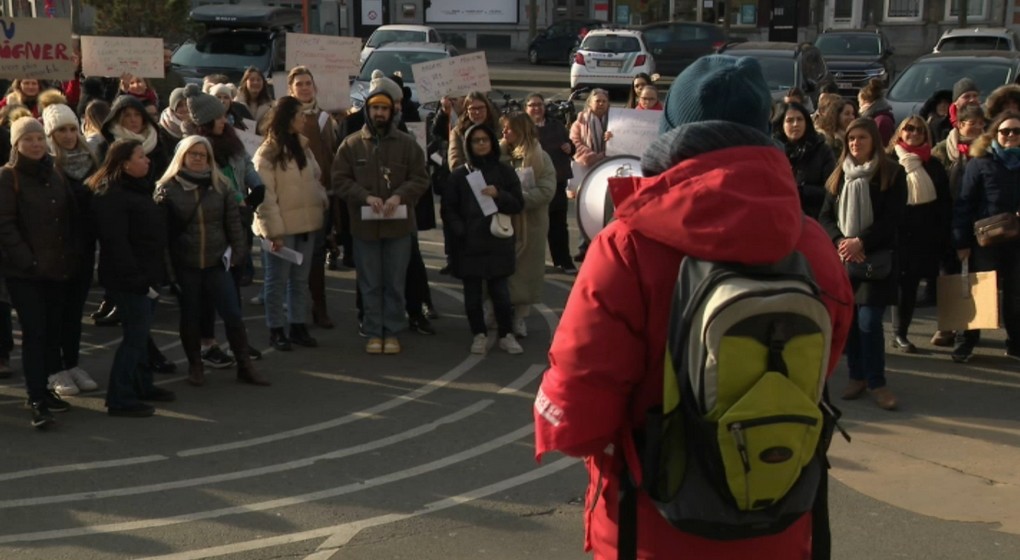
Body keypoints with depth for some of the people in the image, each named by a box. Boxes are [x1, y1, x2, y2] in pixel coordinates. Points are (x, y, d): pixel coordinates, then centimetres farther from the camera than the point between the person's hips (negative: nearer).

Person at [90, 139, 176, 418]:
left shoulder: (139, 188, 14)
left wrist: (153, 276, 14)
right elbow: (116, 243, -23)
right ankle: (119, 399, -1)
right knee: (135, 335, -7)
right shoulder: (111, 196, -17)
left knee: (141, 333, 18)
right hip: (129, 279, -9)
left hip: (146, 275, 9)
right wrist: (138, 279, -23)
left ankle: (143, 385, 30)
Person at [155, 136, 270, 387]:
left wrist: (238, 252, 1)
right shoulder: (168, 187, -2)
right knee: (190, 317, 10)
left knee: (233, 314, 0)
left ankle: (244, 365, 11)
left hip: (216, 262, 1)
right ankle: (195, 366, 25)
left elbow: (233, 222, 6)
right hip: (184, 265, -1)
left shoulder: (221, 185, 3)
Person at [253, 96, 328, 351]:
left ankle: (298, 326, 23)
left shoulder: (303, 146, 12)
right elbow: (265, 196, -15)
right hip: (281, 227, -7)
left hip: (306, 224, 7)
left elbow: (314, 179, 18)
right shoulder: (268, 153, -12)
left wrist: (323, 200, -2)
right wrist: (273, 231, -20)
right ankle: (276, 330, 12)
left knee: (300, 279, 13)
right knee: (278, 280, 3)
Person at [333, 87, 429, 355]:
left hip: (399, 224, 0)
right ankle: (374, 332, 16)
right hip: (364, 224, 0)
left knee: (395, 283, 7)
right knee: (370, 283, 7)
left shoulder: (407, 144, 2)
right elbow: (340, 179, -2)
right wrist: (366, 196, -17)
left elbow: (420, 179, 0)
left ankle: (392, 332, 17)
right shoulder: (351, 144, 2)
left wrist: (399, 195, -18)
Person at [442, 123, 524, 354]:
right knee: (473, 294, 4)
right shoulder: (459, 175, 5)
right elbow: (448, 209, 5)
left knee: (500, 292, -2)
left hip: (498, 242, 0)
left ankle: (506, 335, 10)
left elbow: (518, 204, 5)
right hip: (468, 244, 0)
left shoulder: (504, 171, 7)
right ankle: (479, 335, 16)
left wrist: (498, 195, -13)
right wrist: (460, 230, -10)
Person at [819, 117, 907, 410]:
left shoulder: (892, 173, -1)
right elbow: (825, 216, 6)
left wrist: (861, 243, -16)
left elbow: (892, 219, -7)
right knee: (848, 318, 5)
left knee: (869, 320, -8)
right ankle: (857, 376, 17)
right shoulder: (839, 175, 10)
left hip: (876, 256, -3)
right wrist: (841, 242, -12)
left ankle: (876, 381, 3)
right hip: (842, 255, 4)